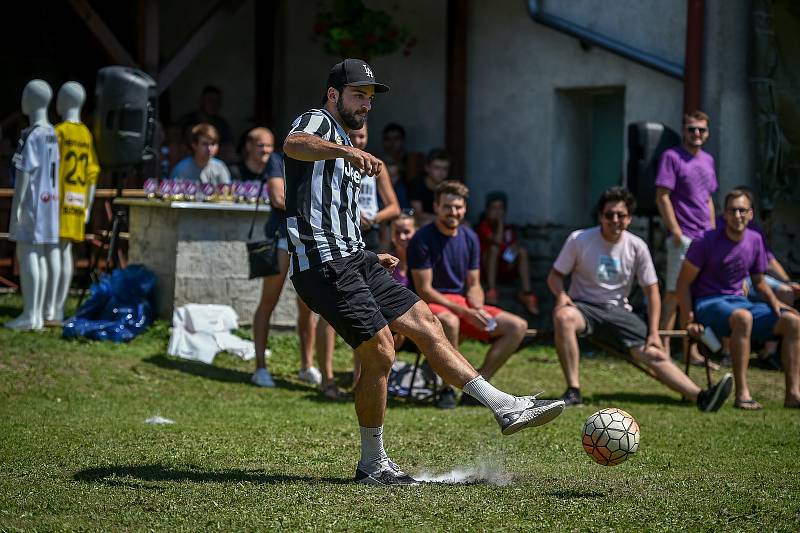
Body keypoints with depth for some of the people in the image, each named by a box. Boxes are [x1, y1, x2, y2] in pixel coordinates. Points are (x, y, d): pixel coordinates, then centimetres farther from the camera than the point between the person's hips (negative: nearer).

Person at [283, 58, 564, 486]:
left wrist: (371, 259, 23)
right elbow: (293, 145, -31)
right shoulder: (316, 122, -3)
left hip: (352, 259, 10)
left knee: (425, 323, 3)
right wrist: (347, 151, -48)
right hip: (322, 263, -10)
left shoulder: (343, 144, 27)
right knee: (380, 351, -12)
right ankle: (372, 464, -1)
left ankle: (505, 408, 3)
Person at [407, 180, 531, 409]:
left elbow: (474, 286, 11)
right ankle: (448, 389, -23)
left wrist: (479, 310, -12)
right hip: (431, 305, -7)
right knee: (449, 321, -42)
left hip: (463, 304, 7)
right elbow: (424, 290, -15)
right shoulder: (422, 239, -10)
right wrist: (464, 312, -22)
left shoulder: (469, 238, 9)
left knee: (517, 326, -9)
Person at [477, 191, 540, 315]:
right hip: (488, 268, -4)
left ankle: (526, 292, -29)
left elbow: (515, 245, 8)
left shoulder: (509, 229, 14)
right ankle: (491, 290, -37)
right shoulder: (484, 226, -2)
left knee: (522, 251, -18)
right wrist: (500, 222, -9)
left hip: (506, 269, 4)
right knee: (494, 248, -29)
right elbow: (497, 241, -17)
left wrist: (515, 248, -15)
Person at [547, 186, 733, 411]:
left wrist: (653, 333, -5)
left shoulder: (637, 247, 0)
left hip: (619, 312, 2)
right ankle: (573, 391, -31)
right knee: (563, 317, -38)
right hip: (584, 307, -2)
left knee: (654, 354, -18)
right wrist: (561, 294, -22)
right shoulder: (578, 240, -6)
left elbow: (651, 291, 5)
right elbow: (555, 275, 2)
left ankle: (701, 397, -29)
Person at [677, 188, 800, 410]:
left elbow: (759, 281, 19)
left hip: (738, 301, 6)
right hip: (707, 303, -6)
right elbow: (683, 282, -7)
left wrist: (774, 301, -1)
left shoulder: (755, 240, 6)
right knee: (743, 317, -40)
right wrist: (689, 322, -14)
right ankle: (742, 394, -40)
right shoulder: (706, 242, -11)